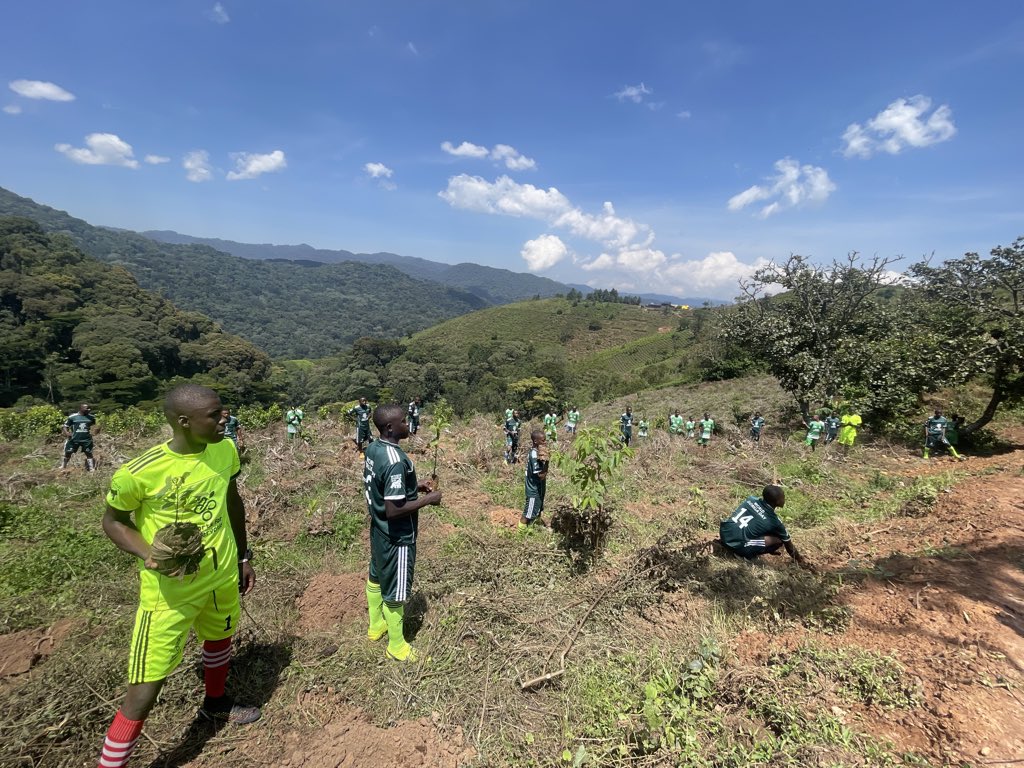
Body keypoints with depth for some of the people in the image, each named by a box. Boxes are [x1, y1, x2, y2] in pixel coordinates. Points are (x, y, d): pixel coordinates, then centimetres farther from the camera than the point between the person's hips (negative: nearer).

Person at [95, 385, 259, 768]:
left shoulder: (225, 449, -12)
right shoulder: (138, 473, -26)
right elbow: (112, 521, -7)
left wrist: (244, 556, 12)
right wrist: (147, 554, -26)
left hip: (222, 575, 6)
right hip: (169, 590, -5)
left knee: (220, 639, 27)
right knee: (145, 688, 0)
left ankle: (215, 703, 56)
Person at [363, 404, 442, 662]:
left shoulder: (372, 448, -2)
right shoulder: (396, 461, -32)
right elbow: (394, 510, -31)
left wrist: (414, 487, 7)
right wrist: (427, 499, -20)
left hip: (379, 530, 9)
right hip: (397, 537, -9)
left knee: (376, 577, 25)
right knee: (395, 591, 9)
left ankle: (376, 626, 47)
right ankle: (396, 646, 28)